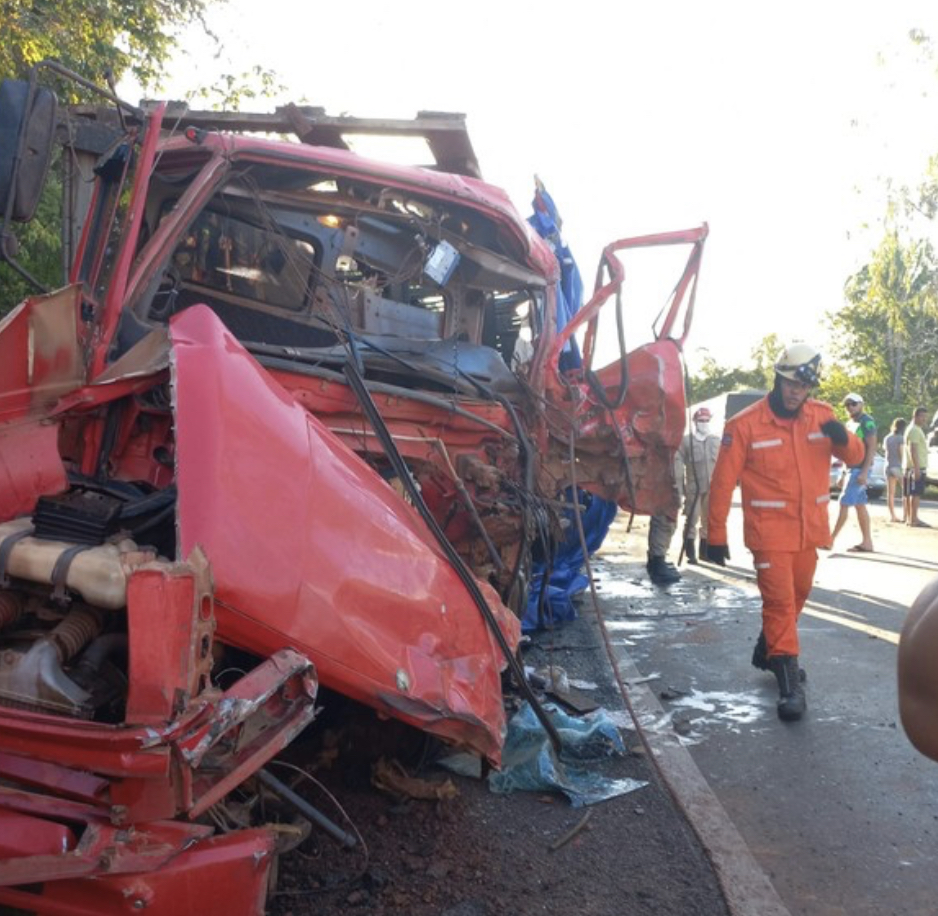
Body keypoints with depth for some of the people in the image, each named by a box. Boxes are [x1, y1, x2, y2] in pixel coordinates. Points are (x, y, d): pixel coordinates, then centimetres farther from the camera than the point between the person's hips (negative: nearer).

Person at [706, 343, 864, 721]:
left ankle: (770, 650, 41)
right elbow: (723, 481, -11)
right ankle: (789, 682, -3)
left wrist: (843, 439, -18)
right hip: (770, 532, -5)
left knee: (796, 596, 19)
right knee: (780, 601, -9)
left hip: (810, 530, 6)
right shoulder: (745, 424, -13)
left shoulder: (822, 415, 0)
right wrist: (716, 534, -10)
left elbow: (854, 456, 7)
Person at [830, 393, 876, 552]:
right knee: (860, 506, 8)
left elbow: (872, 447, -17)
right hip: (852, 468, 10)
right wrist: (844, 473, 20)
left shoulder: (867, 422, -11)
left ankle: (831, 539, -6)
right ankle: (867, 543, 11)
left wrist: (864, 472, -23)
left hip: (859, 469, -10)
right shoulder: (851, 423, 17)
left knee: (844, 504, -9)